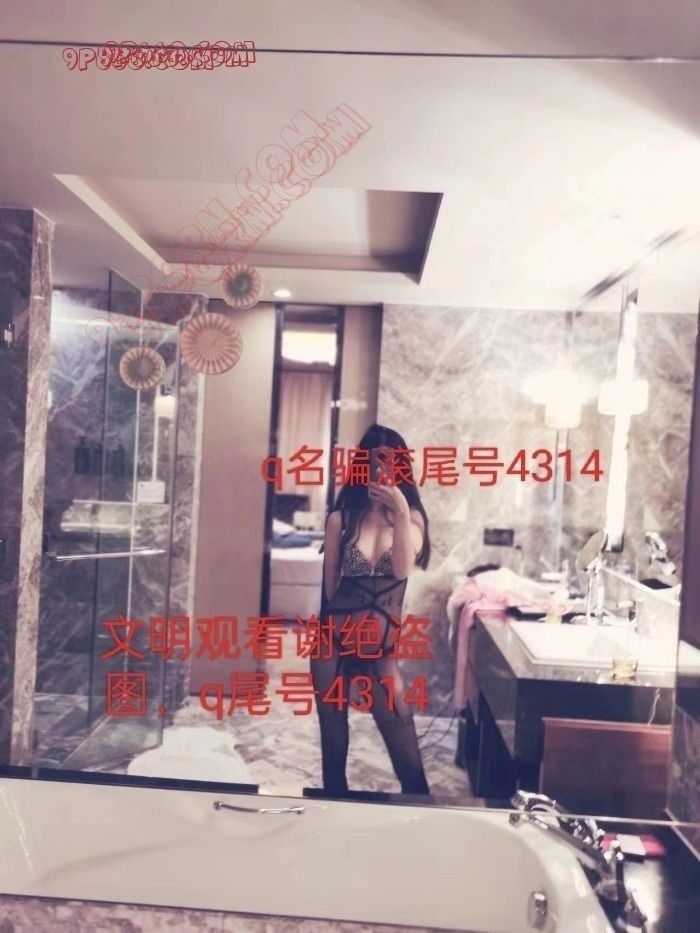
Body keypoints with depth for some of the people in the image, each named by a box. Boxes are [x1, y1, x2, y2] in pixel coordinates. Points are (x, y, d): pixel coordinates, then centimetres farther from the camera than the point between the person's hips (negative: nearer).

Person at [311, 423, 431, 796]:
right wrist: (345, 616, 9)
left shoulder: (412, 516, 2)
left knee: (409, 762, 2)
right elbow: (329, 586, 7)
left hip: (383, 650, 0)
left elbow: (402, 570, -15)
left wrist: (400, 511, -19)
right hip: (334, 645, 0)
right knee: (333, 748, 14)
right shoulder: (342, 518, -2)